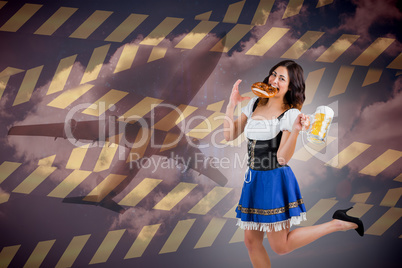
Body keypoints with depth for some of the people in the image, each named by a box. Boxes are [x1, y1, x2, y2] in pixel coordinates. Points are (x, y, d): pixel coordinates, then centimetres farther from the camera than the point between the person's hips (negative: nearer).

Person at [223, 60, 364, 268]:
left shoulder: (290, 114, -11)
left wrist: (296, 130, -32)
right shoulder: (254, 104, 7)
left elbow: (283, 158, -19)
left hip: (276, 180, -6)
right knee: (251, 242, 11)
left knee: (280, 246, 2)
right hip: (253, 179, 6)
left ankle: (337, 224, 15)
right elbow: (229, 135, 5)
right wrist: (231, 105, -2)